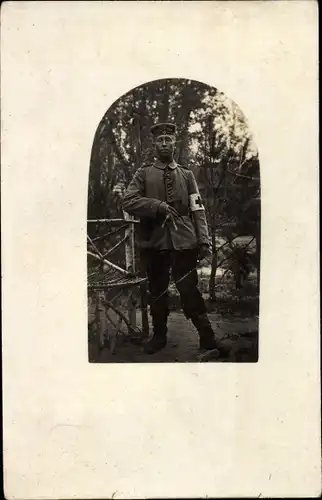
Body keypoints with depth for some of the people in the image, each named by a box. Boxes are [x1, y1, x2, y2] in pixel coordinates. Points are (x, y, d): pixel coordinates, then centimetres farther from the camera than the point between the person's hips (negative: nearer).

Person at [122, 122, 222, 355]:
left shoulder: (186, 174, 11)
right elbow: (128, 201, -3)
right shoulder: (144, 173, 8)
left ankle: (207, 336, 4)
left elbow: (198, 209, 6)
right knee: (157, 291, 9)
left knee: (189, 289, -5)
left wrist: (204, 240, -3)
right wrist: (157, 206, -15)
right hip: (155, 242, 1)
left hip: (184, 241, -1)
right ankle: (159, 336, 23)